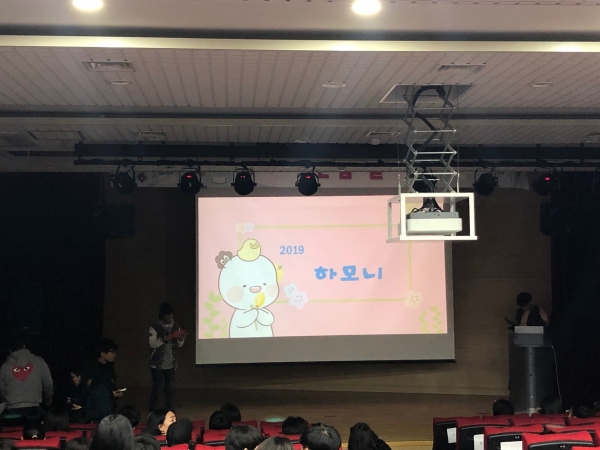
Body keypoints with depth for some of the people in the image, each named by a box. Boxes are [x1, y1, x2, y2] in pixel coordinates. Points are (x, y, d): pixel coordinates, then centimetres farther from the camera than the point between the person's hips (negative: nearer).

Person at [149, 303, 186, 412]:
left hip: (171, 364, 4)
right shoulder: (155, 327, -6)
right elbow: (152, 343, -16)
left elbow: (180, 344, 9)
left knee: (169, 388, 8)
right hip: (157, 364, -4)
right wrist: (167, 338, -24)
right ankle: (152, 412, 9)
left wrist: (181, 338, -13)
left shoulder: (175, 327, 7)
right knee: (156, 387, 0)